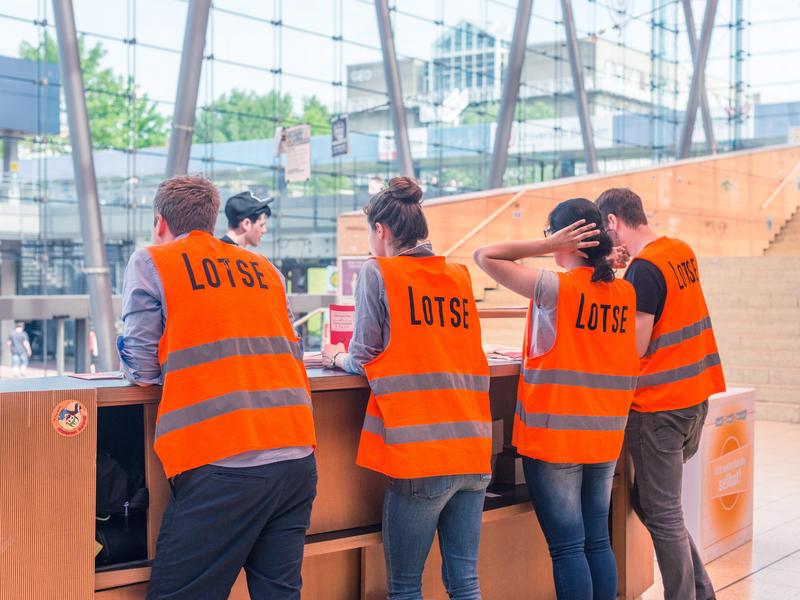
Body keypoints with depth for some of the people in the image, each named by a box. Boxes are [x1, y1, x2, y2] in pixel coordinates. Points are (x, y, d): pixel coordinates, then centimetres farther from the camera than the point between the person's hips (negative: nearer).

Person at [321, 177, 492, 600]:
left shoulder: (378, 272, -3)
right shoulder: (459, 277, 12)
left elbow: (364, 360, 0)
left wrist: (339, 358, 21)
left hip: (418, 455, -5)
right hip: (473, 452, 5)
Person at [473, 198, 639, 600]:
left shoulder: (555, 287, -14)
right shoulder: (625, 294, 3)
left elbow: (484, 256, -9)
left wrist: (547, 246, -10)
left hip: (553, 436, -6)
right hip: (604, 438, 6)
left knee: (567, 546, 1)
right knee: (598, 541, 14)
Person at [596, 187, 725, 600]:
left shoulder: (644, 268, -17)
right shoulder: (682, 252, 9)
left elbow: (634, 348, -17)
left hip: (658, 404, -9)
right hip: (696, 395, 9)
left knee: (661, 513, 0)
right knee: (650, 499, 17)